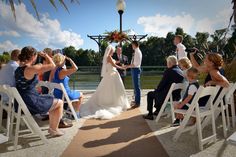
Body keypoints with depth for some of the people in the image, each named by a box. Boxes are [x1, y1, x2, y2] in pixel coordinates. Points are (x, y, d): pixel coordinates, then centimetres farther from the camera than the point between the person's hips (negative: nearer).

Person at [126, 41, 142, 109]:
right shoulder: (136, 52, 14)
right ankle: (136, 100, 30)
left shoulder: (137, 52, -16)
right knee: (135, 86, 17)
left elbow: (135, 64, -22)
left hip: (136, 70, -10)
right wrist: (128, 66, 11)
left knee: (137, 86, -5)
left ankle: (137, 103, 2)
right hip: (134, 69, 10)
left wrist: (127, 66, -16)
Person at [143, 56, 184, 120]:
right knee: (157, 92, 30)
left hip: (166, 96, -8)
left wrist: (156, 90, 6)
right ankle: (157, 110, 42)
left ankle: (150, 114, 19)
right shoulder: (181, 72, 4)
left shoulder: (168, 71, -19)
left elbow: (162, 84, -15)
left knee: (150, 94, 14)